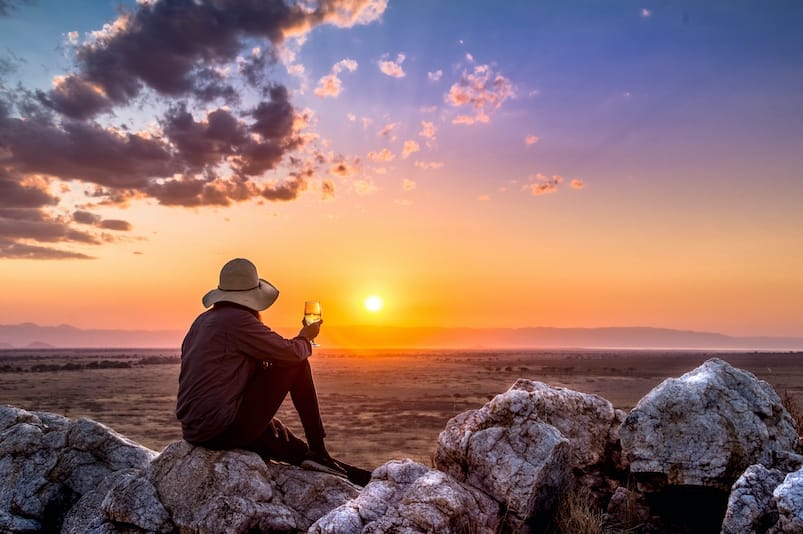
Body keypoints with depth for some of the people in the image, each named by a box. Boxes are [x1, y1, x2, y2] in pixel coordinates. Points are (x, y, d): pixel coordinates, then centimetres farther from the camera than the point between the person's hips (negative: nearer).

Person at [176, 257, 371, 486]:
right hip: (223, 430, -9)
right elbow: (290, 352, -12)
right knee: (296, 364, -3)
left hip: (193, 430, 9)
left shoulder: (202, 321, 13)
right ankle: (318, 453, 5)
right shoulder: (238, 320, -14)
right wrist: (305, 339, 10)